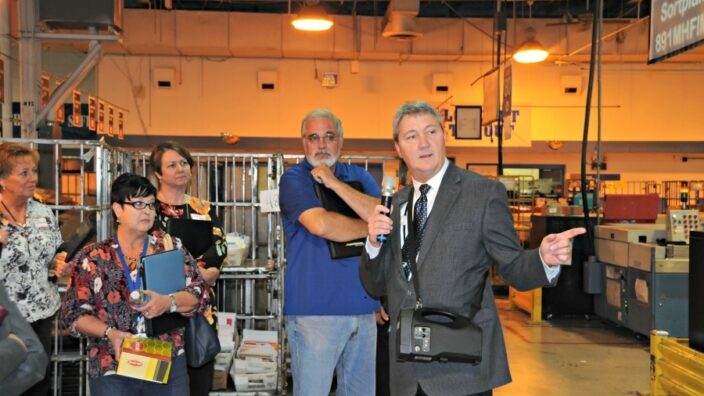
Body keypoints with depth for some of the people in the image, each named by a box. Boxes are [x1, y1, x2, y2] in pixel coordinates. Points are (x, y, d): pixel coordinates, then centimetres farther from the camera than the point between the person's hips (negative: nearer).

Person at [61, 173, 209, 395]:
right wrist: (109, 333, -15)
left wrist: (169, 302, -19)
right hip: (112, 368, -1)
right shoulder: (92, 258, 1)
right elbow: (74, 314, 0)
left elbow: (199, 294, -1)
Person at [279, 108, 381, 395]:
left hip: (362, 307, 5)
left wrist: (335, 183, -11)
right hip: (315, 309, -5)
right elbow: (320, 224, -22)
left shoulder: (358, 176, 13)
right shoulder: (294, 179, -3)